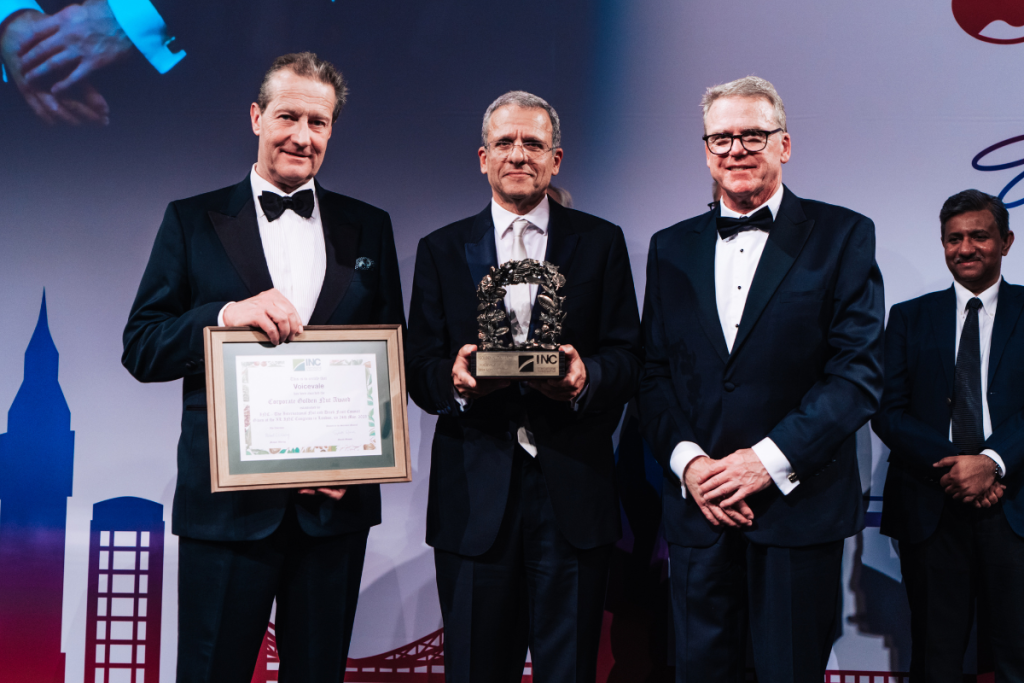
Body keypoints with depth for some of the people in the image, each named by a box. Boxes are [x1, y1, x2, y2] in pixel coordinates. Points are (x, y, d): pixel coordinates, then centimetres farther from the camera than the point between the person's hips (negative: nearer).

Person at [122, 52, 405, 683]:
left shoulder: (369, 228, 9)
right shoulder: (193, 221, 4)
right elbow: (141, 349, 0)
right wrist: (228, 314, -18)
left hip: (336, 504, 2)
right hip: (226, 504, -1)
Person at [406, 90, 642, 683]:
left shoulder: (602, 243, 9)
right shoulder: (442, 251, 11)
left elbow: (629, 358, 3)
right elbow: (420, 370, 6)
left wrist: (587, 377, -18)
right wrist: (455, 381, -17)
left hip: (573, 492, 0)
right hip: (475, 494, 1)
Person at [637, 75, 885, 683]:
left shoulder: (843, 236, 1)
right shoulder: (672, 248, 12)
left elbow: (860, 372, -7)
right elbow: (654, 375, 9)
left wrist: (770, 458, -15)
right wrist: (687, 460, -8)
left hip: (799, 506, -3)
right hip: (697, 505, 3)